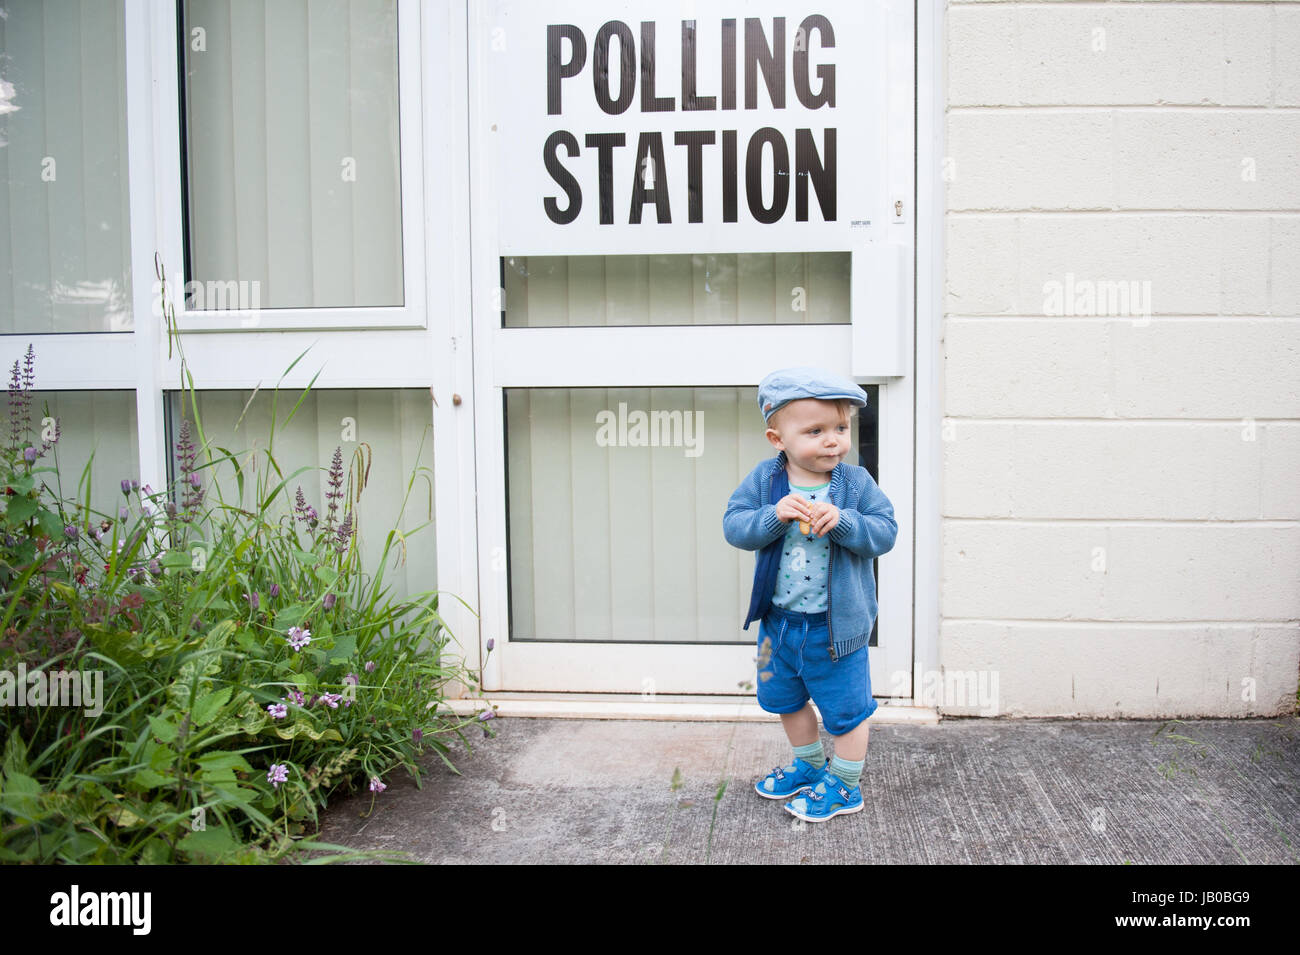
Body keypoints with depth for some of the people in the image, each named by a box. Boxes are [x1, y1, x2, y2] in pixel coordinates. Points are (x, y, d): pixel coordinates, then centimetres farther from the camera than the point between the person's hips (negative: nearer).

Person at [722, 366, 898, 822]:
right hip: (779, 620, 4)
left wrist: (842, 520, -31)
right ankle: (810, 765, 47)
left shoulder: (857, 483, -11)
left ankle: (844, 786, 31)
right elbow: (734, 525, -12)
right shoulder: (764, 479, -8)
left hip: (836, 626, -3)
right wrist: (774, 515, -29)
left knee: (845, 707, 9)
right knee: (785, 699, 23)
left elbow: (885, 531, -15)